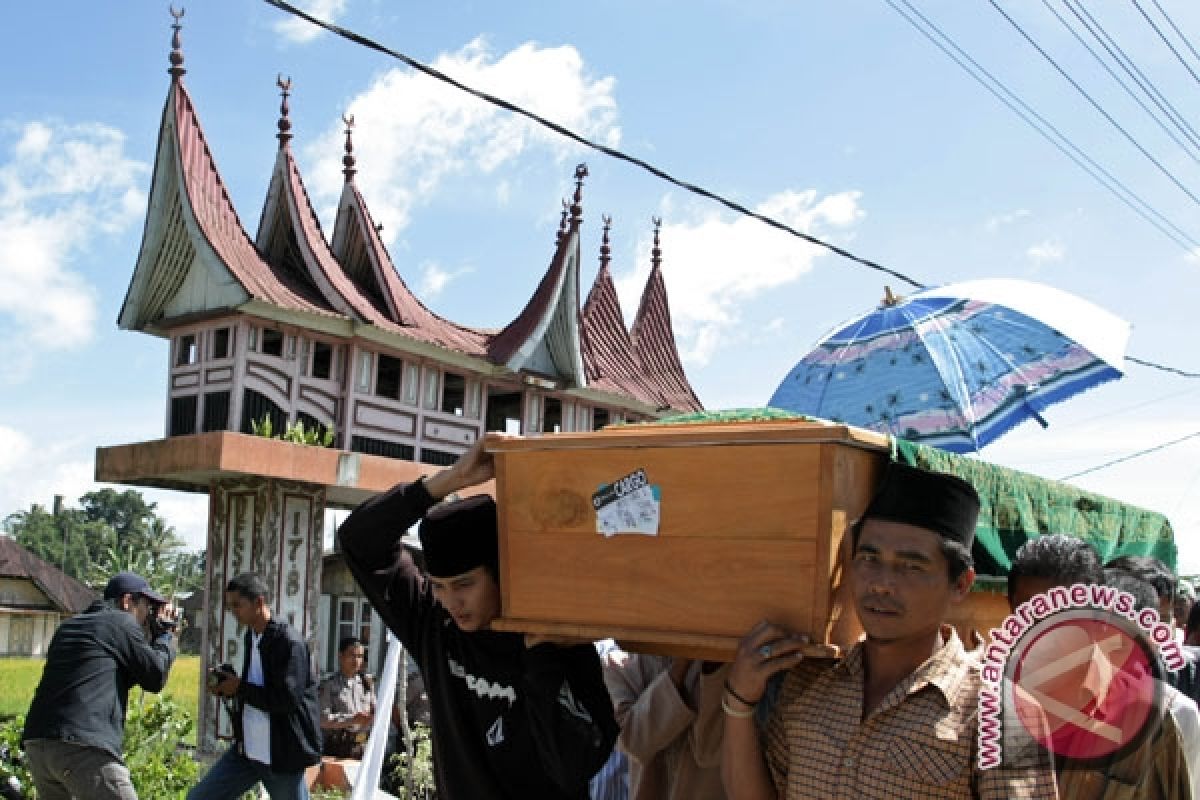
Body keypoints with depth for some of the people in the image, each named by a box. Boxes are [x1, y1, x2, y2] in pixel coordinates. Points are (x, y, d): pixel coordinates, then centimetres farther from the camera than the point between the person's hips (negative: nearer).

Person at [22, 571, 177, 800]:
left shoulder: (68, 627, 25)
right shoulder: (121, 621, 3)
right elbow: (155, 678, 5)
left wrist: (150, 636, 28)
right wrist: (166, 633, 19)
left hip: (36, 743, 8)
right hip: (82, 747, -8)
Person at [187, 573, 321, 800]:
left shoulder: (289, 641, -18)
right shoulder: (251, 636, 10)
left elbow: (286, 698, -25)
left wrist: (240, 688, -15)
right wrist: (229, 685, 2)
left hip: (283, 755, -8)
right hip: (246, 749, 8)